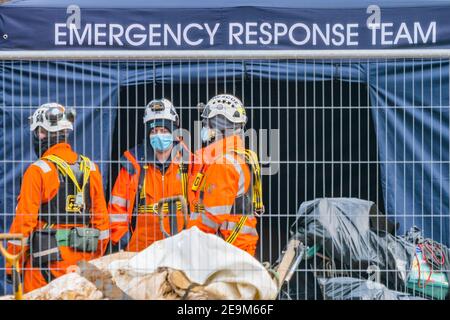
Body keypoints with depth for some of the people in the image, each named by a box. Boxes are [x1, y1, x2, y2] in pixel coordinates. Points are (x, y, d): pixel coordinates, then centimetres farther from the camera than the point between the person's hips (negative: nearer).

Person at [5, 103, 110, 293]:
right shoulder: (90, 168, 8)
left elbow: (24, 220, -9)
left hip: (48, 257, -5)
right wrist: (95, 259, 20)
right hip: (83, 257, 5)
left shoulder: (38, 171, -9)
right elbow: (101, 217, 11)